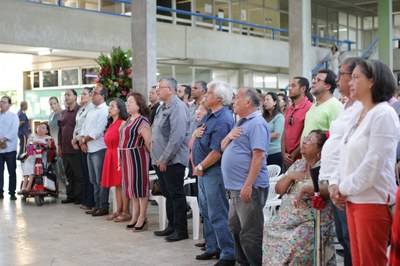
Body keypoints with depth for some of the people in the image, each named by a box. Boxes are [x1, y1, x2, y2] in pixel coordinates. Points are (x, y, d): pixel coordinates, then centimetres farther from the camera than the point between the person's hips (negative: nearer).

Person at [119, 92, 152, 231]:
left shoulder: (142, 121, -15)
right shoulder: (128, 120, 14)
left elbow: (149, 142, -18)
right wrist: (121, 158, 13)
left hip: (137, 156, -9)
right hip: (127, 157, 9)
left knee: (140, 185, -2)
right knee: (132, 185, 13)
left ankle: (142, 218, 6)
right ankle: (135, 216, 23)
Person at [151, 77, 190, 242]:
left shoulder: (177, 108, -16)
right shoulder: (163, 107, 16)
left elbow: (177, 137, -24)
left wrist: (164, 158, -21)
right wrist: (158, 158, 14)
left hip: (173, 160, -10)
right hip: (161, 160, 10)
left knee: (176, 195, -2)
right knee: (168, 194, 16)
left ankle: (181, 230, 6)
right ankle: (171, 226, 26)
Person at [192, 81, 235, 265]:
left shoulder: (223, 120, -20)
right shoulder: (210, 115, 11)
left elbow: (217, 152, -24)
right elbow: (198, 139, 19)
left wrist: (200, 167, -13)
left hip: (214, 172, -10)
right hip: (203, 171, 10)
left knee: (217, 215, -5)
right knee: (206, 212, 17)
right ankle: (212, 248, 29)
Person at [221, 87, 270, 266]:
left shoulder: (256, 123, -13)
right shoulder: (241, 123, 17)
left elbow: (258, 155, -22)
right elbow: (223, 148, 20)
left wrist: (248, 185, -26)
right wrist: (229, 136, -2)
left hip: (248, 187, -10)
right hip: (234, 187, 10)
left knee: (249, 234, -6)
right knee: (236, 229, 19)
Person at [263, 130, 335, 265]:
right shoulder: (297, 164, 16)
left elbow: (329, 189, -22)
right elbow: (278, 189, 13)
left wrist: (305, 189, -27)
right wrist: (290, 176, -3)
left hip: (313, 222, -6)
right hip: (287, 218, 6)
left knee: (297, 240, -27)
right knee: (270, 230, -12)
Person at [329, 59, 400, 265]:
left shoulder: (383, 114, -12)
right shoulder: (357, 115, 15)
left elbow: (373, 164, -18)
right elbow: (346, 157, 17)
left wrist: (345, 189, -11)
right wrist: (335, 183, 2)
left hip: (373, 200, -8)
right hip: (353, 200, 8)